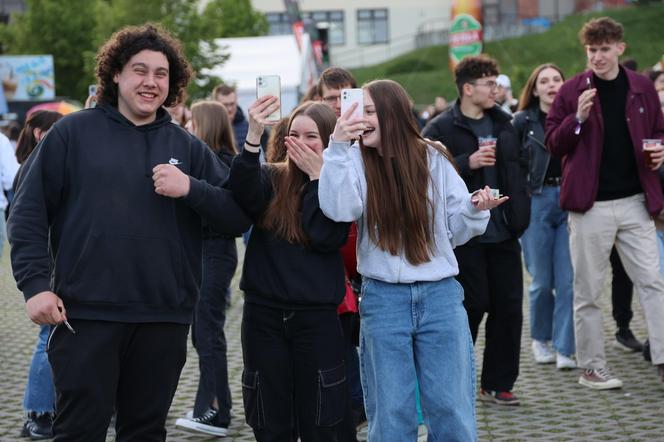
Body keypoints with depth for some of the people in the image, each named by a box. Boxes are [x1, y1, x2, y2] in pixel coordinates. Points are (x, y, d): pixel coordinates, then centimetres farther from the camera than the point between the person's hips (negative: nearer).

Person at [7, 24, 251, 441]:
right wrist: (36, 284, -10)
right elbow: (29, 214, 0)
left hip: (164, 319, 3)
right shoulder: (74, 132, 3)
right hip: (85, 314, -3)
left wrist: (192, 189, -12)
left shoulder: (187, 147, 10)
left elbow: (239, 216, 5)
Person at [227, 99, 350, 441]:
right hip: (264, 314, 1)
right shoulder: (270, 179, 2)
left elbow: (326, 238, -15)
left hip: (317, 317, -1)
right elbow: (244, 195, -22)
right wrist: (253, 137, -35)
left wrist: (317, 177, -12)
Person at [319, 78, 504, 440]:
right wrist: (337, 147, -27)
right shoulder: (356, 160, -1)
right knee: (390, 413, 8)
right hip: (383, 298, 0)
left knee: (451, 409, 5)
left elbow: (455, 230, 5)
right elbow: (339, 210, -21)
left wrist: (476, 209, -15)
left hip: (440, 295, 0)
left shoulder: (433, 158, 1)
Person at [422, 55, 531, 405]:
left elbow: (518, 166, 22)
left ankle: (498, 383, 17)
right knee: (472, 306, -2)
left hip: (503, 233, 6)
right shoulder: (441, 129, -7)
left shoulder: (503, 124, 12)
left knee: (508, 307, 6)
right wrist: (467, 162, -22)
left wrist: (519, 213, 13)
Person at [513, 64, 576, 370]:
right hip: (536, 202, -1)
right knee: (542, 280, 5)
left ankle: (564, 349, 4)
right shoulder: (522, 122, 4)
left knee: (568, 280, -3)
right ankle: (540, 339, 26)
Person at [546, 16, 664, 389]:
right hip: (590, 205, -2)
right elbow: (554, 145, -1)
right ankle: (592, 367, 15)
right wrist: (578, 118, -18)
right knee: (588, 291, 5)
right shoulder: (573, 90, 0)